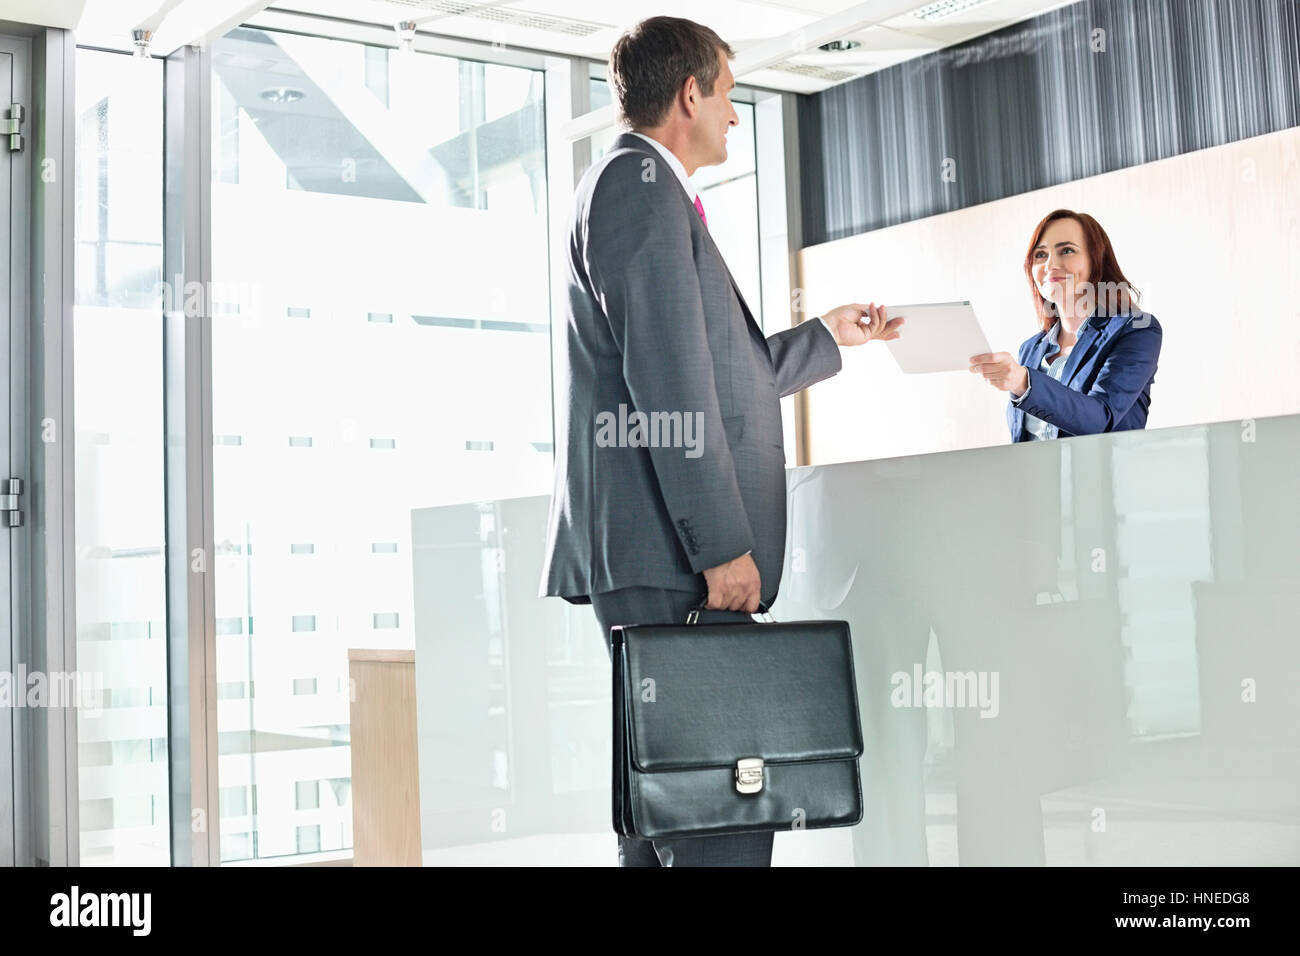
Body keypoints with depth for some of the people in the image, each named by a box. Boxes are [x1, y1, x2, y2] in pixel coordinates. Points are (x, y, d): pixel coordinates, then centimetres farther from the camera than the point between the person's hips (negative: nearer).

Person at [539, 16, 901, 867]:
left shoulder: (646, 188, 26)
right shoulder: (640, 183, -7)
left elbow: (722, 374, 31)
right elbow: (670, 385, -17)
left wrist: (831, 336, 41)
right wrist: (724, 546, -19)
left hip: (677, 554, 11)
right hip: (666, 553, -11)